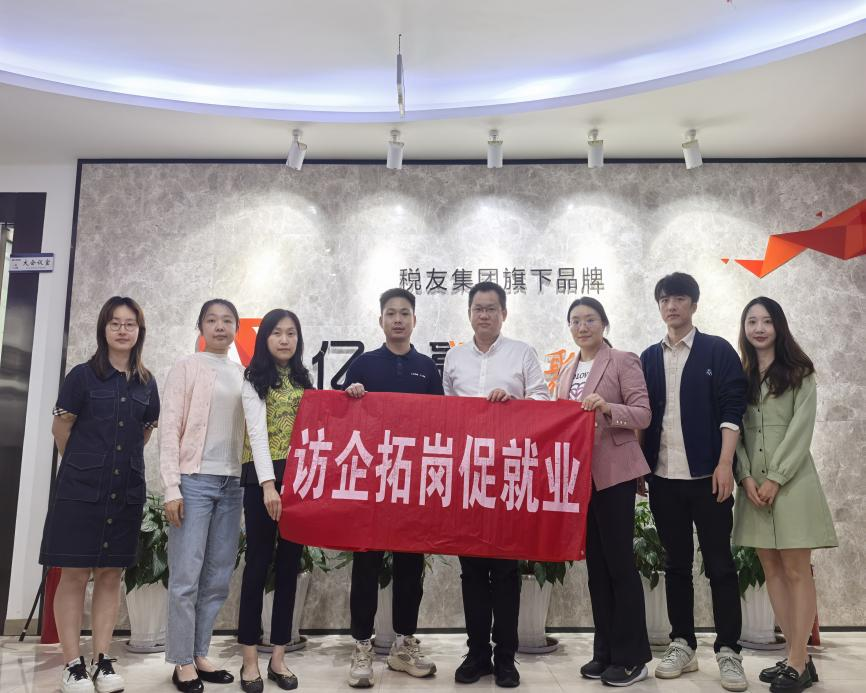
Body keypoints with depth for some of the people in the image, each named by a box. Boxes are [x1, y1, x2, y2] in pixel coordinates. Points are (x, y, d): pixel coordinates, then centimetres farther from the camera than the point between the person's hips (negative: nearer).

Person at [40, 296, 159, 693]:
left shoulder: (146, 383, 7)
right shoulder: (83, 375, -3)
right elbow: (61, 429, 3)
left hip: (126, 492, 3)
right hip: (81, 489, -3)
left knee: (111, 575, 8)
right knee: (74, 574, 0)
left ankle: (102, 661, 17)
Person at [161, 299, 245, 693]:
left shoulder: (243, 375, 12)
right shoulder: (187, 368, 0)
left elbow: (251, 428, 13)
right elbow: (170, 429, -4)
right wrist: (171, 487, -11)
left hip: (232, 483, 5)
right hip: (195, 480, -4)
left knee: (218, 576, 8)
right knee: (186, 575, -2)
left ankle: (199, 655, 20)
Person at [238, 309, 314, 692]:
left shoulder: (304, 379, 15)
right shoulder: (254, 379, -1)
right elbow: (257, 432, -13)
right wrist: (268, 484, -23)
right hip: (262, 477, -5)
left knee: (290, 563, 6)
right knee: (259, 562, 0)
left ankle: (278, 657, 15)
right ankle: (250, 659, 9)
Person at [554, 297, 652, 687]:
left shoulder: (623, 361, -4)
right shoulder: (567, 371, 16)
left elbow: (643, 414, -11)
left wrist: (608, 407, -26)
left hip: (613, 473, -6)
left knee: (619, 561, -1)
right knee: (594, 563, 11)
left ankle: (631, 657, 10)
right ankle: (605, 651, 21)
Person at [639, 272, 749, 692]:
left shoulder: (718, 351, 1)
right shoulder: (649, 358, 11)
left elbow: (732, 410, -6)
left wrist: (724, 463, -14)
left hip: (707, 474, -3)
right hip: (663, 477, 4)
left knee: (719, 563, 2)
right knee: (676, 564, 10)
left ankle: (728, 651, 11)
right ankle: (682, 645, 20)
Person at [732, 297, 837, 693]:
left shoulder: (799, 372, 1)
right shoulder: (739, 375, 12)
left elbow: (801, 429, -7)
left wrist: (775, 479, -13)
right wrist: (746, 477, -7)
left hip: (791, 481, -4)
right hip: (753, 484, 4)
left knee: (796, 571, -3)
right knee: (772, 571, 6)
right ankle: (798, 657, 15)